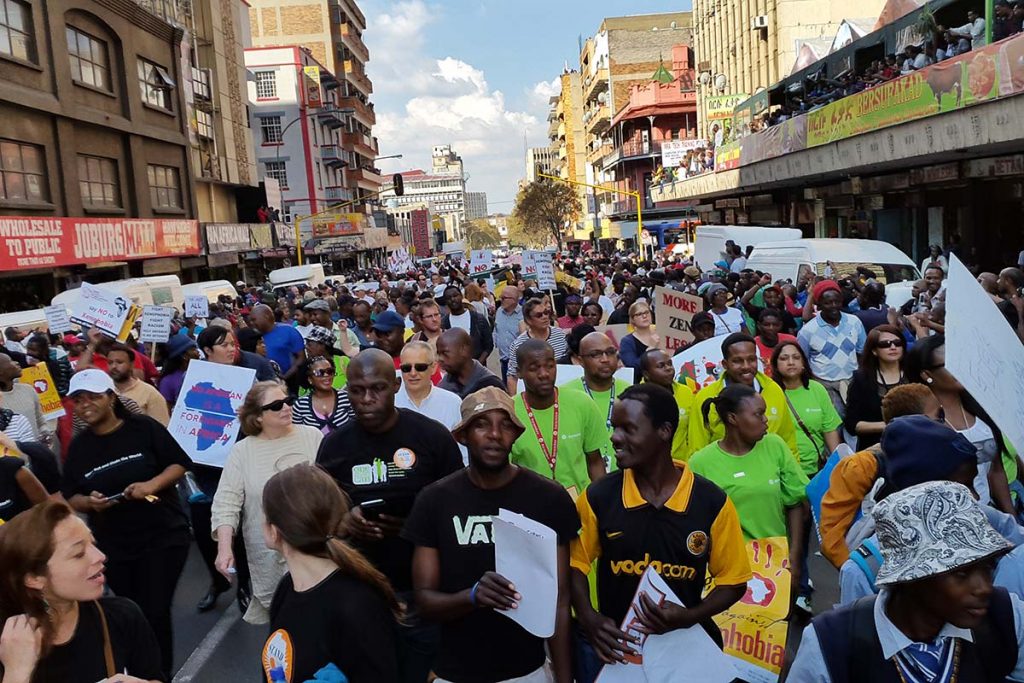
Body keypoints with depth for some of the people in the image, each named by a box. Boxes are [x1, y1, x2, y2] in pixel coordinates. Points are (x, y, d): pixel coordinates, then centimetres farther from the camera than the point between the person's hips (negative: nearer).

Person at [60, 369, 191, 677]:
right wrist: (89, 502, -15)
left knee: (155, 613, -3)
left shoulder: (143, 427, -9)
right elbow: (70, 499, 7)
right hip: (113, 547, 4)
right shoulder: (78, 446, 3)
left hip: (163, 536, -4)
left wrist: (152, 484, -24)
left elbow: (180, 464, -6)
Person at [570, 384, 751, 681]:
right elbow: (576, 564, 1)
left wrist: (689, 617, -18)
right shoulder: (597, 498, -9)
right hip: (613, 646, 1)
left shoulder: (712, 502, -11)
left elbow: (732, 580, -3)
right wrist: (589, 619, -14)